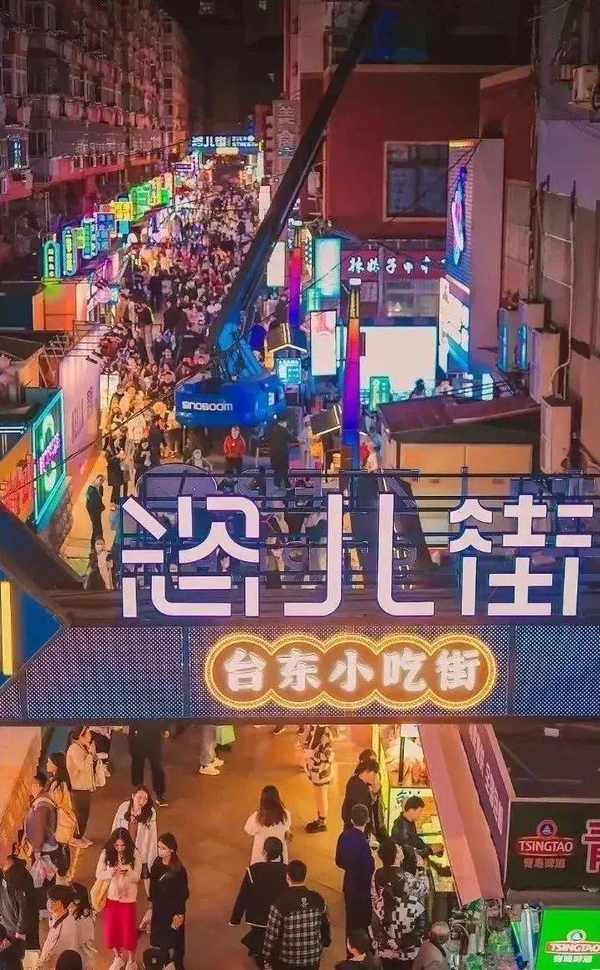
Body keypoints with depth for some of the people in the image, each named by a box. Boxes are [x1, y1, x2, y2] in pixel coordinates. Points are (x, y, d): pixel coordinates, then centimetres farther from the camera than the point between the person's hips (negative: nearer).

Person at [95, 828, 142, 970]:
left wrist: (127, 873, -31)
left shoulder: (134, 855, -12)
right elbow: (98, 874, -7)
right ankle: (118, 957, 36)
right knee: (111, 929, 12)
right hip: (111, 897, 2)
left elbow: (137, 878, -11)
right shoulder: (106, 854, -9)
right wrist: (111, 873, -26)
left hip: (128, 898, -2)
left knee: (129, 930, 5)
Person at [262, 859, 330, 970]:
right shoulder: (317, 899, -9)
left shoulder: (280, 904, -21)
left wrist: (267, 959, -2)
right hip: (313, 960, 3)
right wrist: (326, 941, 25)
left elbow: (271, 935, -15)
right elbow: (325, 926, 6)